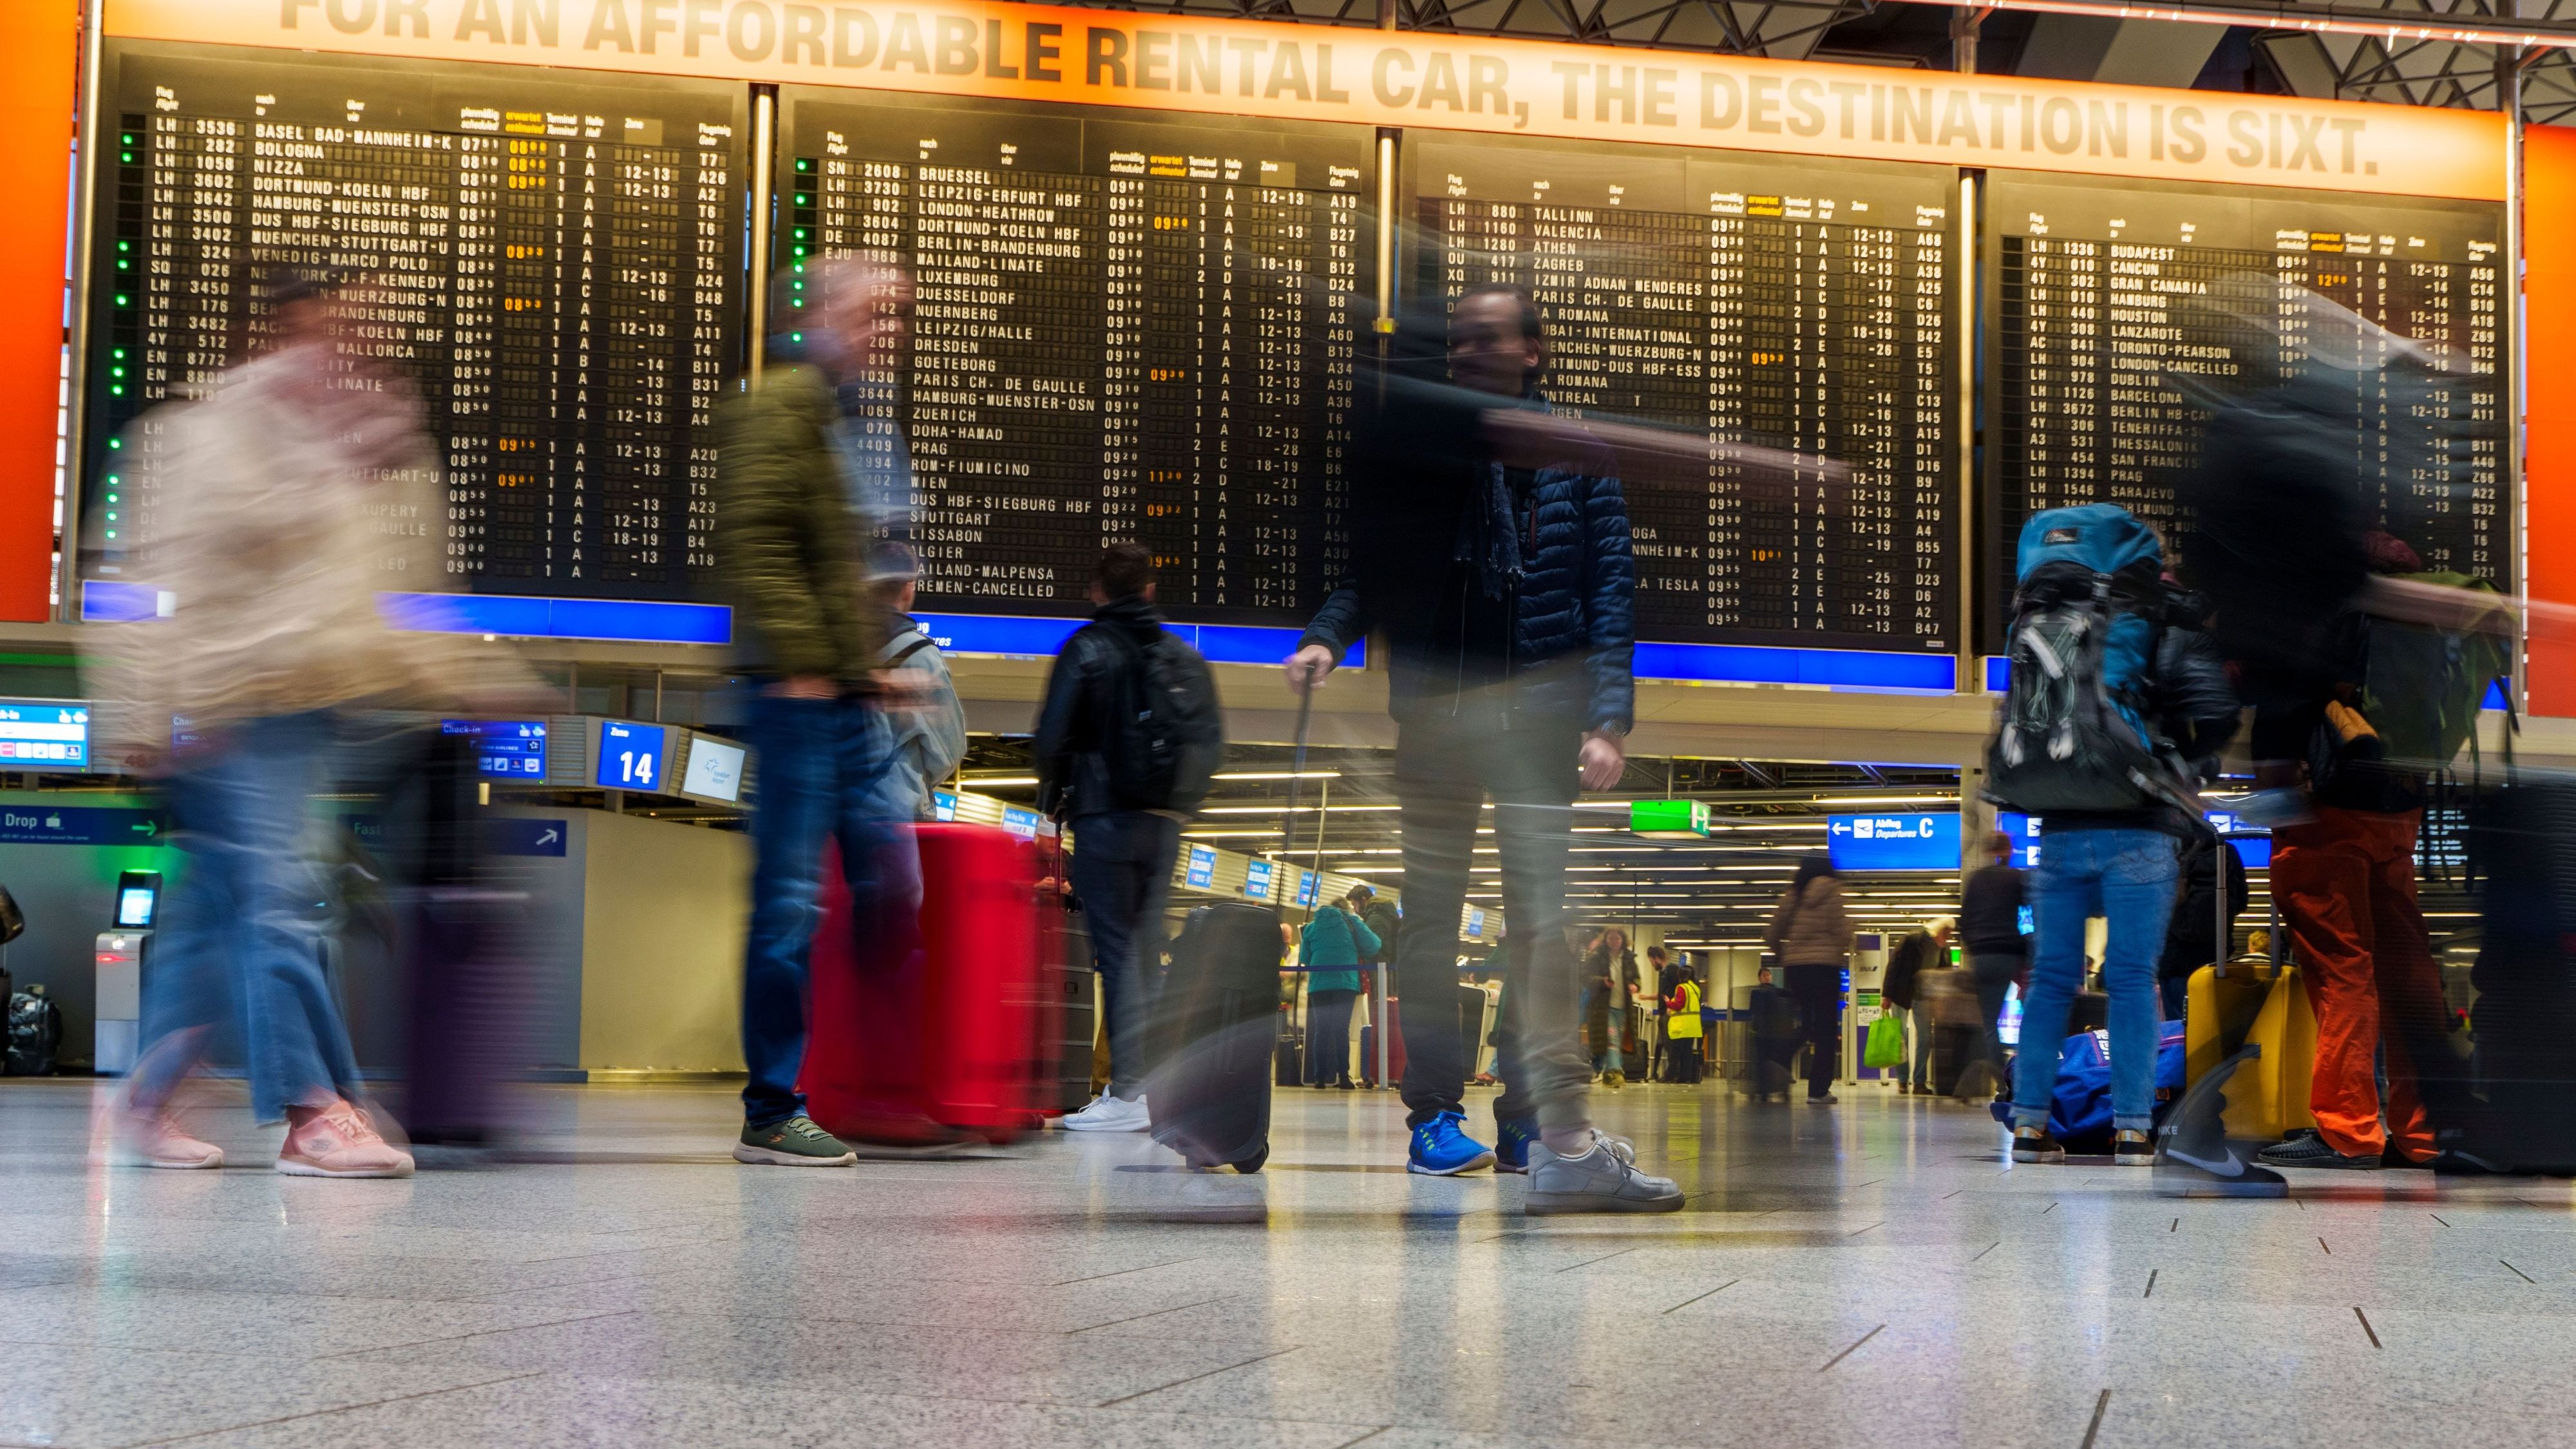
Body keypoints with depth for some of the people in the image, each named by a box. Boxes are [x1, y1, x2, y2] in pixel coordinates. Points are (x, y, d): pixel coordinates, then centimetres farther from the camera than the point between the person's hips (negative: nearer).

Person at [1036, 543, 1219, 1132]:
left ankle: (1126, 1092, -11)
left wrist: (1053, 797, 7)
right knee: (1147, 947, 13)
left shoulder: (1087, 648, -5)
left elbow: (1053, 734, -9)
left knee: (1117, 947, -6)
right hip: (1165, 820, 5)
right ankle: (1149, 1078, 12)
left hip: (1104, 817, -5)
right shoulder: (1186, 657, 11)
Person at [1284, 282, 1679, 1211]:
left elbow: (1612, 591, 2)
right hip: (1432, 707, 2)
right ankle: (1436, 1113, 11)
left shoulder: (1574, 457, 7)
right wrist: (1327, 639, -9)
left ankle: (1542, 1122, -8)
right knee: (1429, 915, 4)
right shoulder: (1416, 452, 12)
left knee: (1539, 911, -8)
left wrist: (1607, 718, -8)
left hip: (1536, 707, -2)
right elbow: (1370, 570, 12)